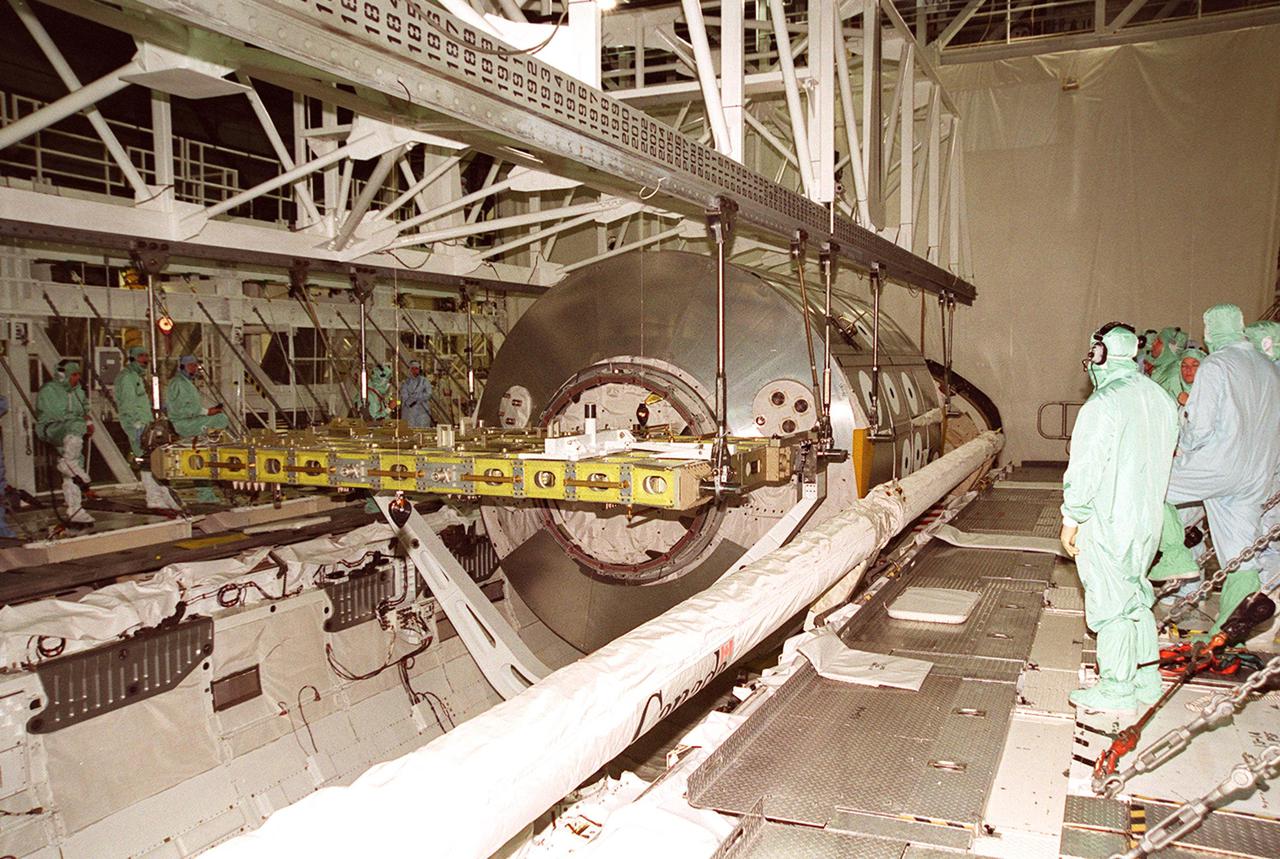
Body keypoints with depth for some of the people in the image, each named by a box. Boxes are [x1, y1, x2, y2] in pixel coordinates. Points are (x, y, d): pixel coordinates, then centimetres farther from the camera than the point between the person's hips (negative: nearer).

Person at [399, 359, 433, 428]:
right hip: (409, 411, 1)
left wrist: (414, 397, -9)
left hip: (422, 411, -1)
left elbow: (428, 394, -3)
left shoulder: (425, 381, 9)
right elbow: (404, 396, -1)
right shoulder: (405, 382, 11)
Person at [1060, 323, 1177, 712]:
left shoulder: (1103, 404, -20)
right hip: (1148, 520, 8)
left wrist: (1071, 519, -10)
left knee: (1111, 602, 2)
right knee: (1135, 596, 20)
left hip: (1107, 523, -8)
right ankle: (1146, 676, 30)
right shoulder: (1161, 399, 6)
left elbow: (1085, 468, -20)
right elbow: (1165, 458, 13)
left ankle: (1116, 688, 12)